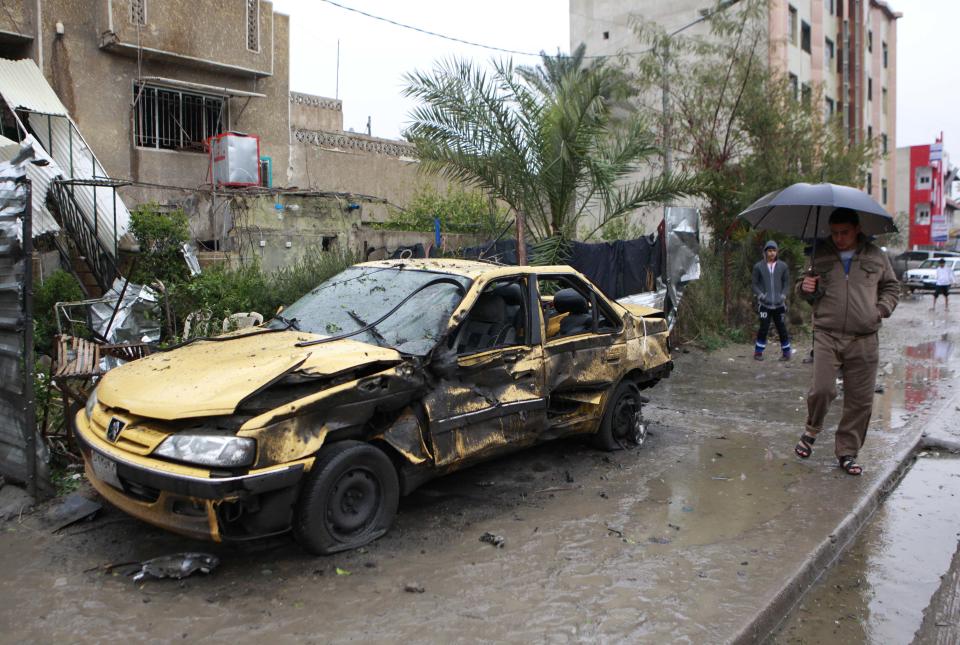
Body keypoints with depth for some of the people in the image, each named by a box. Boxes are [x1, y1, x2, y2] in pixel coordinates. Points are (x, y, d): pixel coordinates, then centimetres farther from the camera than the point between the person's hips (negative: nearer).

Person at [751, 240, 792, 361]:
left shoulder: (783, 266, 4)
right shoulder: (758, 266, -1)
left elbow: (787, 282, 9)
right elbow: (755, 284, 4)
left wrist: (783, 295, -4)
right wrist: (760, 295, -9)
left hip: (779, 304, 2)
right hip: (764, 304, -1)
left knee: (782, 328, 6)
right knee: (764, 328, -3)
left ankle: (786, 352, 18)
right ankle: (758, 352, 10)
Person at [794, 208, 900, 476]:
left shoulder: (876, 256, 10)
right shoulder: (820, 256, 9)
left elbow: (891, 286, 20)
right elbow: (809, 293, 18)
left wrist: (882, 309, 3)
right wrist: (804, 289, -5)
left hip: (864, 341, 1)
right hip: (827, 335, -1)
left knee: (860, 399, 3)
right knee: (822, 389, -14)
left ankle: (847, 452, 18)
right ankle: (811, 431, 16)